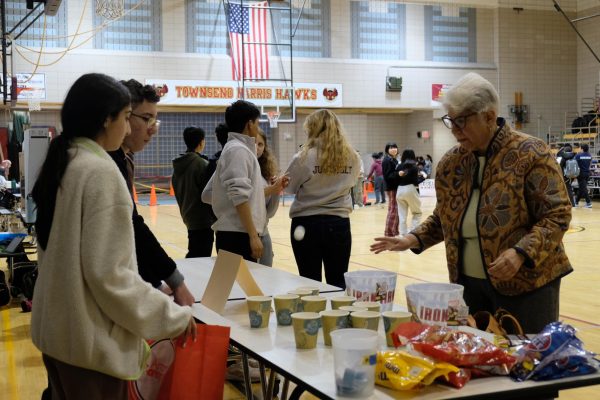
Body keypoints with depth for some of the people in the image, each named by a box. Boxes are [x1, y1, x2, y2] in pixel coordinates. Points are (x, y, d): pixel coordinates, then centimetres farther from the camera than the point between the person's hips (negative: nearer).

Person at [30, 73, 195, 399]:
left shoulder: (59, 165, 7)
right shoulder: (101, 172, -20)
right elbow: (108, 273, -23)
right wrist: (174, 316, -15)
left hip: (56, 328, 9)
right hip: (90, 339, -8)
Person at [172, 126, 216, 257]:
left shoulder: (179, 164, 8)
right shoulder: (202, 164, -15)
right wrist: (216, 217, -7)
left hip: (188, 216, 8)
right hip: (203, 219, -8)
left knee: (193, 257, 15)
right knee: (201, 258, -6)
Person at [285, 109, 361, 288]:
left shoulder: (304, 157, -12)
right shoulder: (352, 157, -2)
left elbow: (288, 187, 0)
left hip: (307, 224, -2)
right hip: (339, 224, 3)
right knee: (338, 282, 9)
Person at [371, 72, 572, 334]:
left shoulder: (531, 154, -11)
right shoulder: (451, 162, 5)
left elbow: (556, 216, -13)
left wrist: (521, 253, -27)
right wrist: (414, 239, -2)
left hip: (525, 283, -4)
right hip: (468, 283, 5)